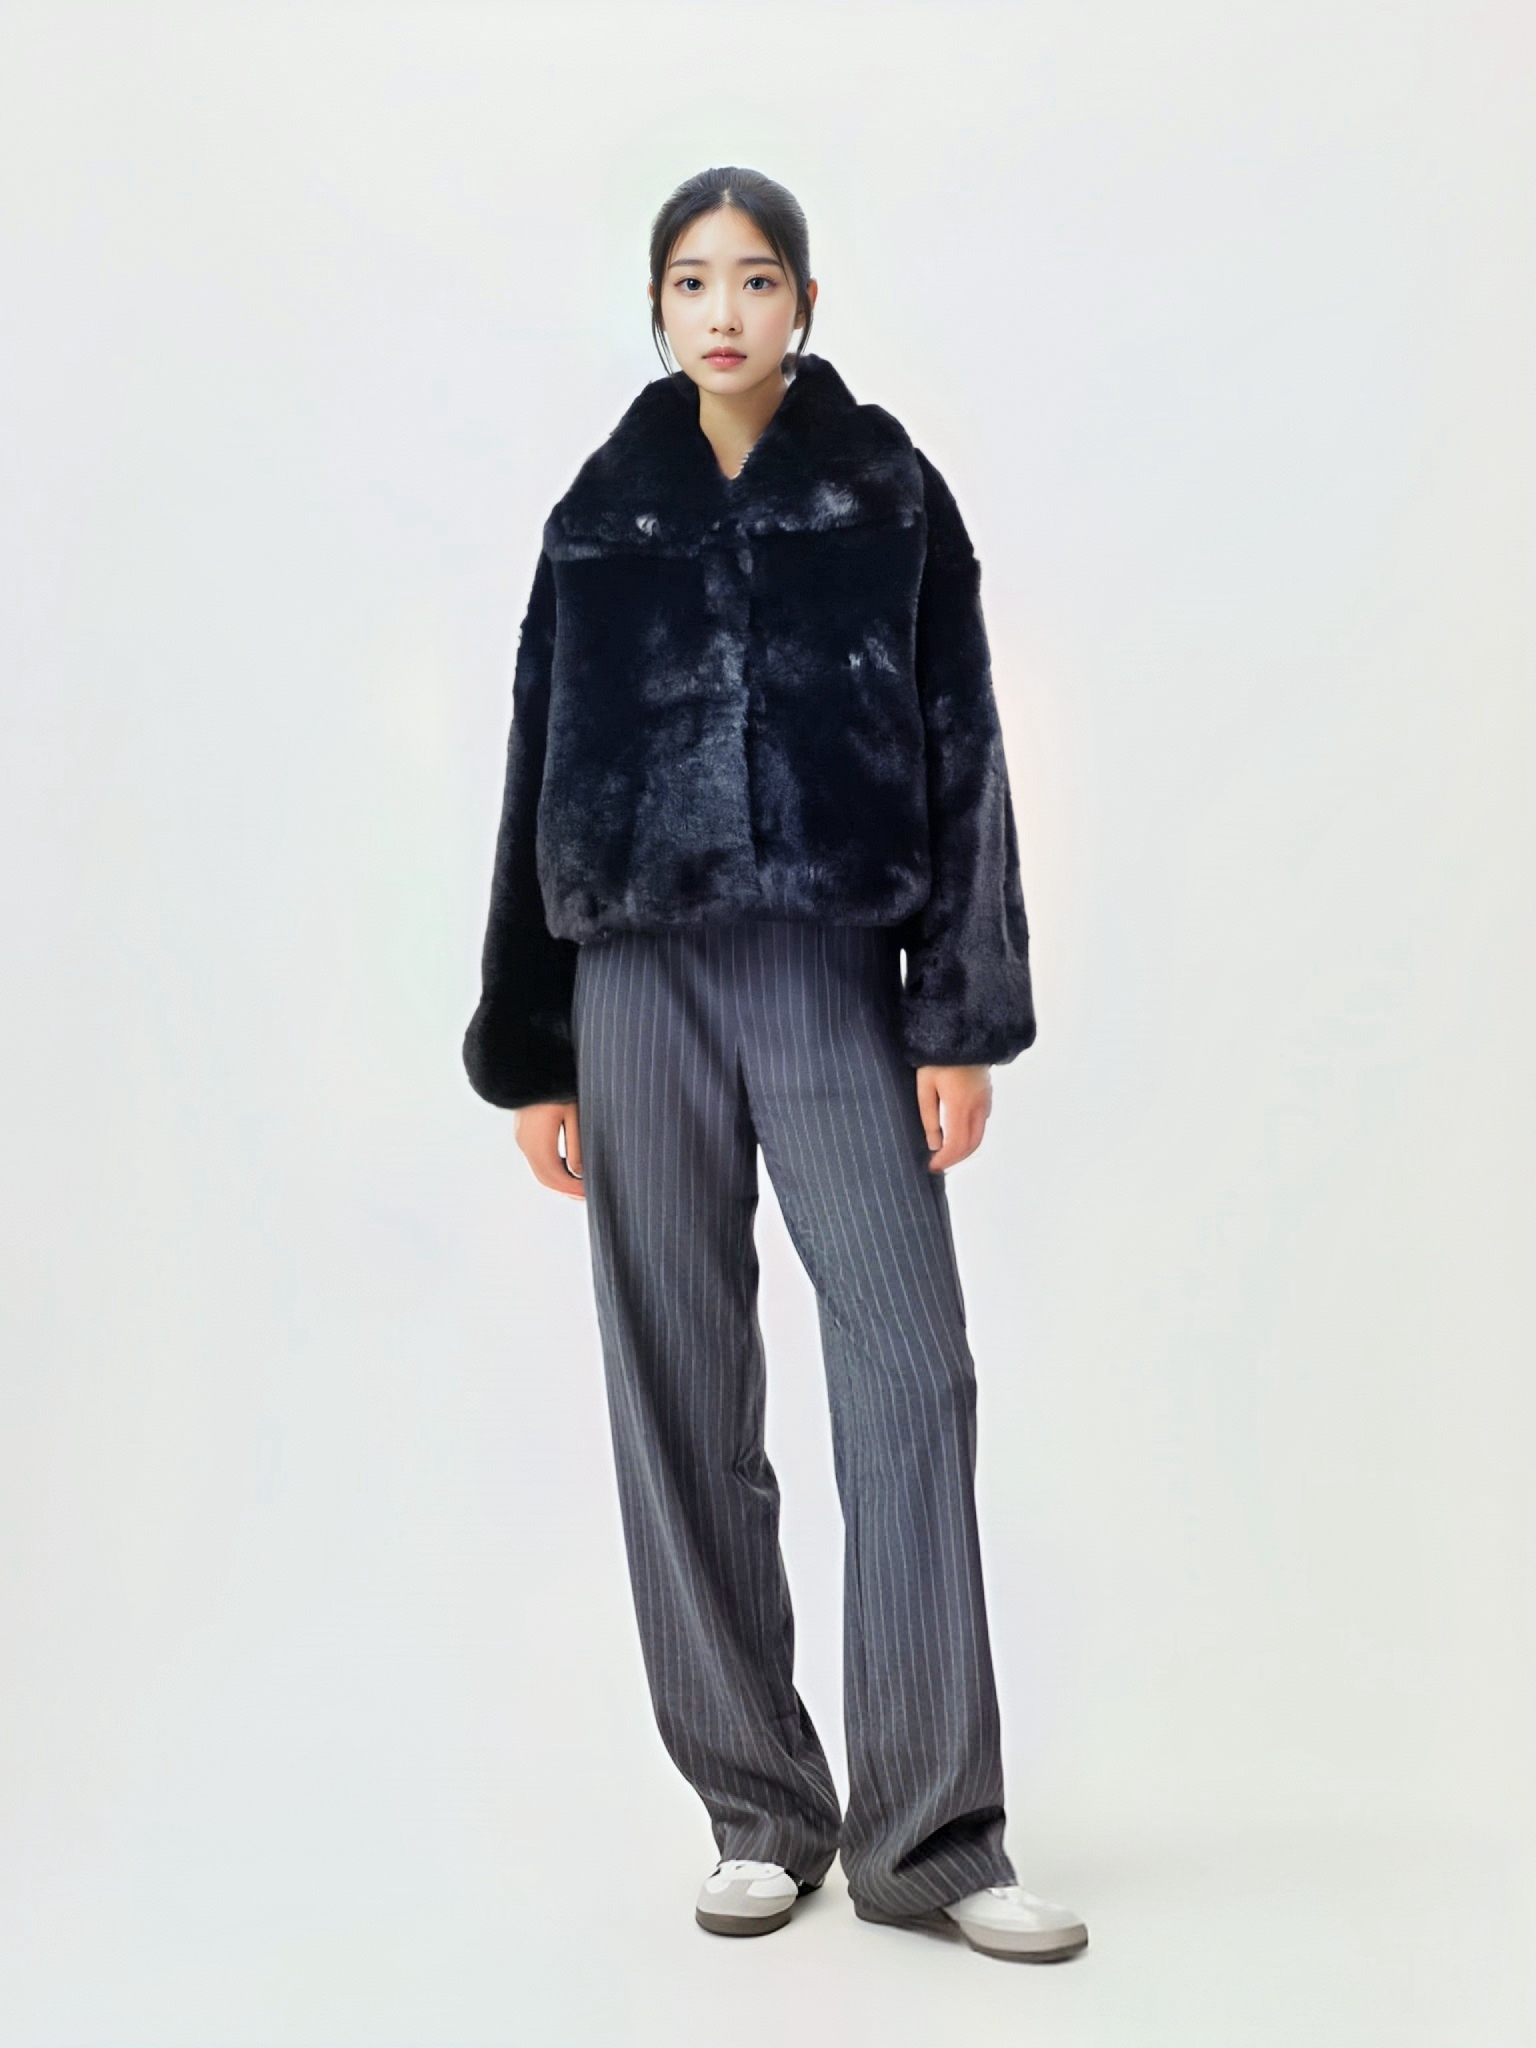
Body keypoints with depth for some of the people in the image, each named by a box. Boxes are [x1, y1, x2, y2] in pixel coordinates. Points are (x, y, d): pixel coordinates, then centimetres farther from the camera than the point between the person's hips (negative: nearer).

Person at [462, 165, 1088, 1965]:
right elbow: (540, 783, 11)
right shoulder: (599, 519, 11)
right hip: (642, 984, 2)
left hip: (838, 977, -1)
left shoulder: (890, 495, 7)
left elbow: (961, 757, 2)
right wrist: (529, 1055, 7)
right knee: (685, 1398, 2)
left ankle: (926, 1834, -2)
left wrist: (965, 1022, -7)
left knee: (912, 1367, -10)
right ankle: (760, 1813, 14)